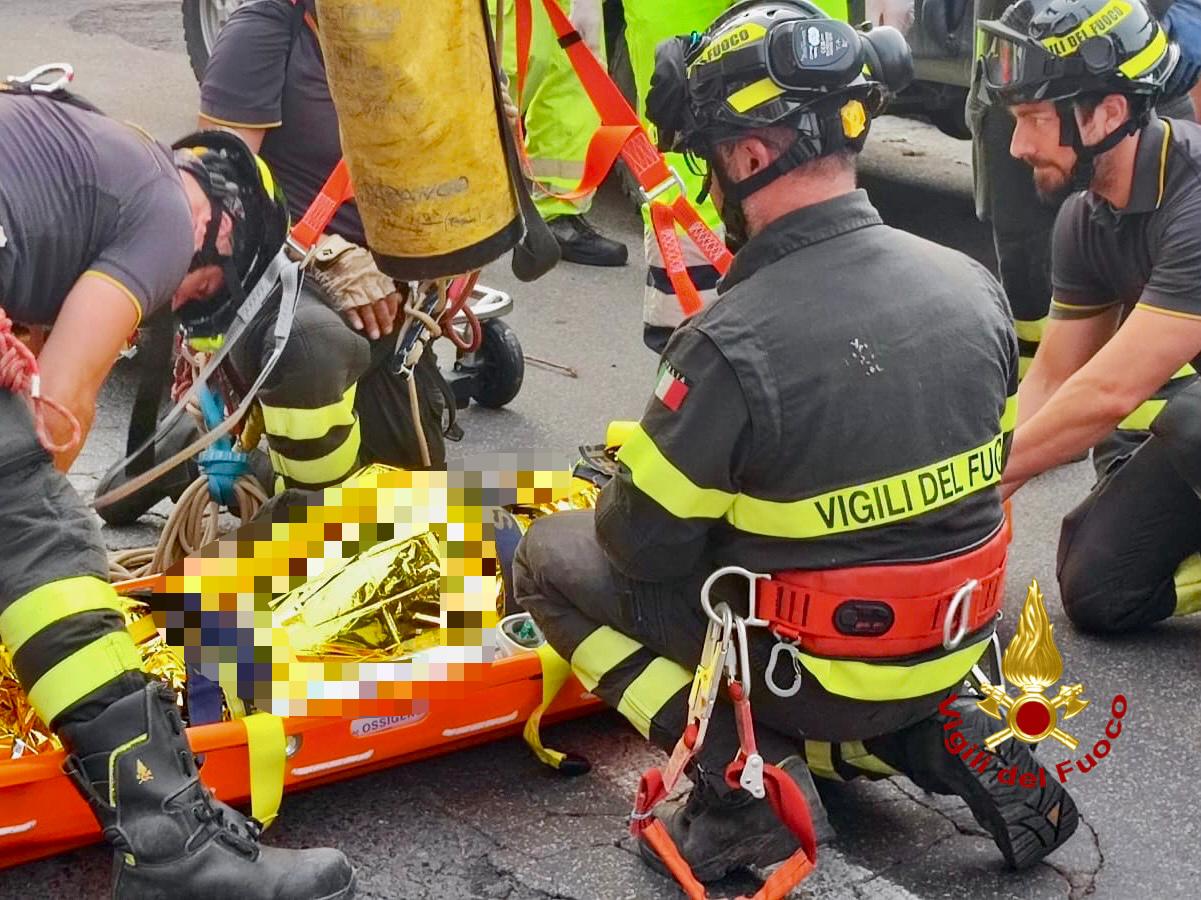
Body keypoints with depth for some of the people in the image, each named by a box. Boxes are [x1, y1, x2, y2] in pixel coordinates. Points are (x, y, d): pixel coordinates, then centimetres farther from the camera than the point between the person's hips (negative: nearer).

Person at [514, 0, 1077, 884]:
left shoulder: (735, 344, -26)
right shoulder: (975, 285, -7)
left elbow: (640, 545, -15)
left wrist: (620, 488, 9)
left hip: (815, 671, -6)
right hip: (951, 648, 6)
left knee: (551, 557, 8)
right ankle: (945, 741, 11)